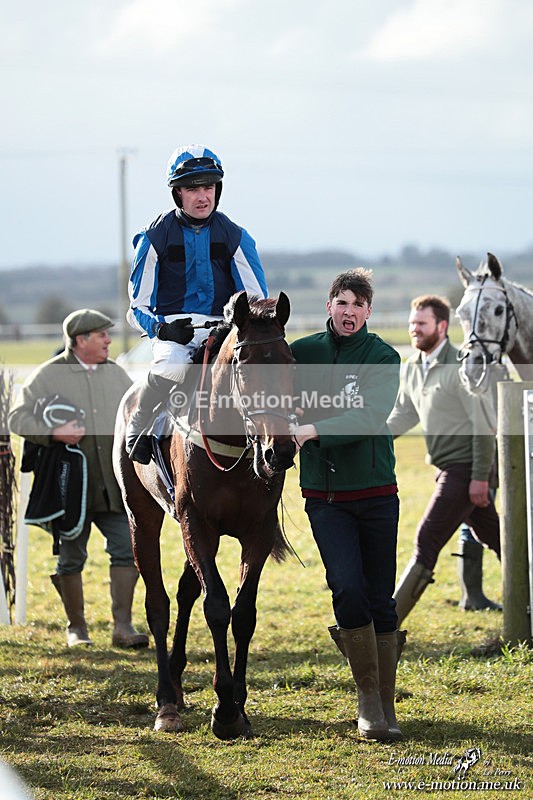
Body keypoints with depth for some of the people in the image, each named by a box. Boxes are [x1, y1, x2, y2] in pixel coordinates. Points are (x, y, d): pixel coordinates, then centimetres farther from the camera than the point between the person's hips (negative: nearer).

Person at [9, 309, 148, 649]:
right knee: (71, 557, 6)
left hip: (115, 485, 4)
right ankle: (76, 627, 19)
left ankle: (123, 626, -1)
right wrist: (53, 433, -21)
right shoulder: (49, 375, -3)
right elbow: (19, 417, -7)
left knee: (127, 549, -5)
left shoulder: (117, 374, 12)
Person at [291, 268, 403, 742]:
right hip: (323, 494, 1)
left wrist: (314, 430, -30)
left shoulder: (383, 358, -4)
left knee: (381, 599, 3)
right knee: (348, 589, -14)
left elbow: (371, 417, -20)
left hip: (376, 493, -1)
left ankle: (386, 705, 14)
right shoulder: (302, 353, 4)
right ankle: (367, 697, 0)